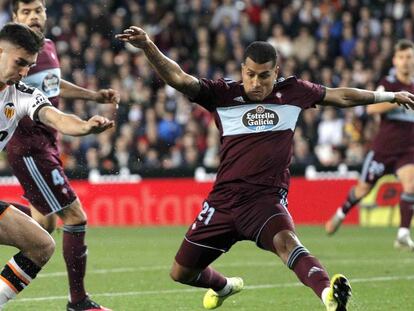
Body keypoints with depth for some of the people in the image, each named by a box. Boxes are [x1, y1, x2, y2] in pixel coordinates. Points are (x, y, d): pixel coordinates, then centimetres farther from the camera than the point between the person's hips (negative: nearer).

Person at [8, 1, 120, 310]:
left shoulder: (49, 47, 9)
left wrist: (95, 95, 29)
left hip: (47, 142, 9)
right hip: (29, 147, -9)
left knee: (45, 222, 19)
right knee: (75, 217, -8)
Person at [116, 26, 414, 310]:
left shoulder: (292, 91, 6)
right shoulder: (223, 93, 0)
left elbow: (341, 96, 19)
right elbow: (179, 79, -14)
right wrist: (148, 47, -31)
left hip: (267, 199, -2)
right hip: (224, 200, 2)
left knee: (286, 240, -36)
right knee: (181, 273, 11)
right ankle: (225, 286, 45)